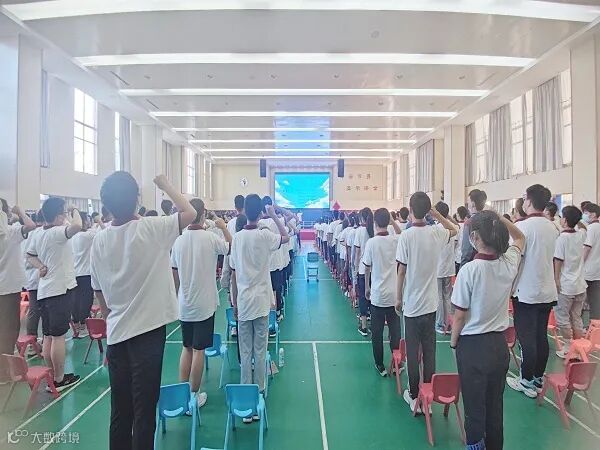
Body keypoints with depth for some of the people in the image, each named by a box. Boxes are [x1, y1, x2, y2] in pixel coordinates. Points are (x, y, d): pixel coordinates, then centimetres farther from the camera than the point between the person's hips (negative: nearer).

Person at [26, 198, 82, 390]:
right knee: (58, 336, -2)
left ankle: (52, 376, 22)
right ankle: (59, 379, 6)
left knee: (48, 336, 13)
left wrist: (41, 266, 8)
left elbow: (29, 255, 26)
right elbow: (77, 226, -36)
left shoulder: (39, 235, 12)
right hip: (60, 289, -9)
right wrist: (75, 213, -15)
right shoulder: (57, 232, -16)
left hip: (44, 291, 9)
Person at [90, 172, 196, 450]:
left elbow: (99, 292, 10)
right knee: (144, 407, 5)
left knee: (120, 408, 17)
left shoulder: (99, 240, 2)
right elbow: (189, 213, -6)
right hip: (147, 330, -5)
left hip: (116, 333, 5)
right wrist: (165, 186, 4)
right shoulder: (150, 229, -15)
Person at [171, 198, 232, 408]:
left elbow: (174, 274, 5)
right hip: (204, 304, -4)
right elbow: (231, 247, 4)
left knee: (187, 347, 17)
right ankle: (194, 395, 14)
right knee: (198, 350, 5)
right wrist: (224, 227, 15)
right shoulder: (210, 237, -14)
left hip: (184, 304, 4)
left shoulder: (179, 240, -3)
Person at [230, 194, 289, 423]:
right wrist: (274, 216, 11)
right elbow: (286, 237, 10)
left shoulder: (237, 237, -2)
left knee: (245, 353, 8)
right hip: (261, 302, -2)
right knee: (260, 352, 8)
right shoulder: (265, 235, -10)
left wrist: (235, 303, 12)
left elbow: (233, 273, 3)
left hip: (243, 303, 2)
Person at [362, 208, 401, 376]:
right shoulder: (396, 240, -5)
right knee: (395, 330, 13)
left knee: (377, 332, 9)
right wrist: (393, 221, 11)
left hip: (377, 294, -3)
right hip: (395, 294, 3)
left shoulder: (371, 242, -12)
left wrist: (367, 287, 8)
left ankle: (380, 365, 18)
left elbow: (367, 267, -4)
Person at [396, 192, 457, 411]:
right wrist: (436, 214, 9)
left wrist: (398, 298, 0)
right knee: (429, 350, 12)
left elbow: (402, 270, -11)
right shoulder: (436, 233, -3)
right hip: (430, 302, 4)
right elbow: (454, 230, 21)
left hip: (412, 303, -4)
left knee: (412, 351, 7)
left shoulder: (406, 235, -14)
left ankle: (414, 396, 16)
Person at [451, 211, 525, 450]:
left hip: (473, 346, -5)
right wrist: (499, 219, 5)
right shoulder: (509, 263, -7)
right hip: (499, 344, 5)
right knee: (495, 405, 20)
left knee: (474, 408, 9)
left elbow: (459, 315, -16)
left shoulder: (469, 270, -21)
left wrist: (453, 342, 0)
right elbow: (520, 238, 17)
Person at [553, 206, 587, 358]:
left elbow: (558, 261, -16)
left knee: (562, 317, 5)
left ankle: (569, 348, 8)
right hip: (580, 285, 7)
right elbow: (583, 227, 28)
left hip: (565, 286, -6)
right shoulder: (580, 235, 2)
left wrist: (556, 280, -9)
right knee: (577, 317, 15)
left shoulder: (562, 238, -15)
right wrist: (576, 218, 16)